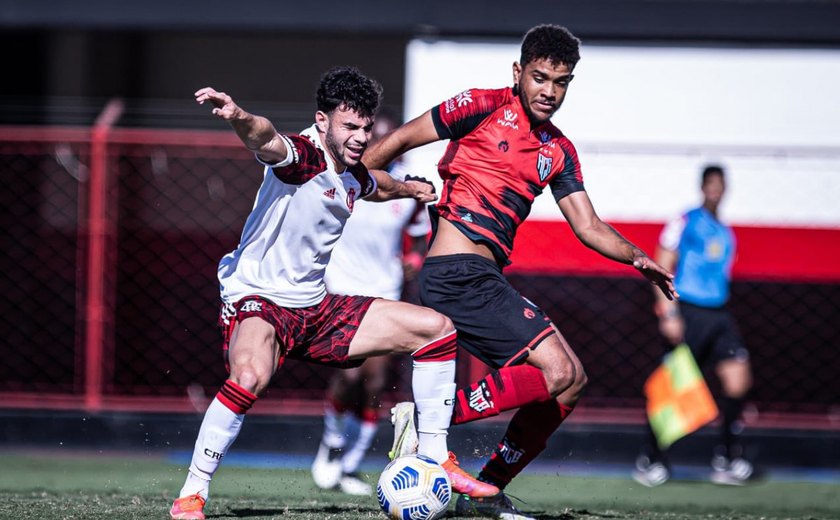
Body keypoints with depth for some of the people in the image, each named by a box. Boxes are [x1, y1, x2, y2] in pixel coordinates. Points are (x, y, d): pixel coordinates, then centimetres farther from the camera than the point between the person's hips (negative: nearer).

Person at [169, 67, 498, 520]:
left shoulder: (353, 176, 7)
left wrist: (410, 188, 50)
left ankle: (434, 460, 16)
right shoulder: (302, 156, -18)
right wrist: (240, 118, -65)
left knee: (436, 328, 7)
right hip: (258, 301, -9)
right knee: (250, 375, -40)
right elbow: (265, 139, -43)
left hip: (316, 310, 9)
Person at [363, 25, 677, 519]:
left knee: (571, 381, 7)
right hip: (457, 271, -8)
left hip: (485, 280, 8)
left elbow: (588, 226, 14)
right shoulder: (485, 107, -3)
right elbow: (400, 141, -1)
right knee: (557, 371, -18)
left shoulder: (559, 152, 17)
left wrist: (638, 258, -1)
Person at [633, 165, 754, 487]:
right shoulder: (684, 223, -1)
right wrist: (668, 313, -15)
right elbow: (662, 269, -5)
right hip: (687, 315, -6)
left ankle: (727, 459, -1)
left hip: (718, 315, 6)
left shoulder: (726, 235, 18)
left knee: (737, 378, -8)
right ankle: (651, 459, 7)